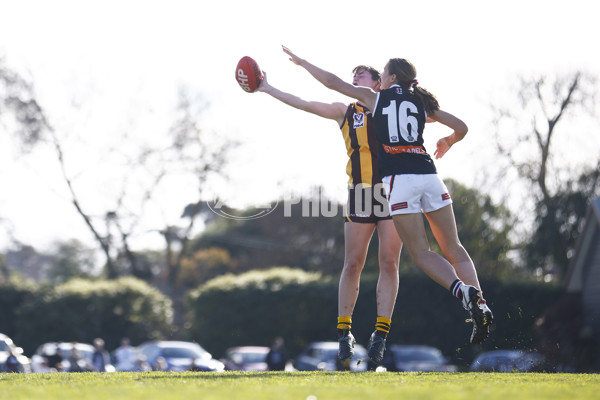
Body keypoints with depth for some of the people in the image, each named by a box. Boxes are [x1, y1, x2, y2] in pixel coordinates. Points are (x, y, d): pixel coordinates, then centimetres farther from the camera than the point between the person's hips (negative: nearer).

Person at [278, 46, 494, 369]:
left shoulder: (375, 97, 13)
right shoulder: (422, 103, 20)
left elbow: (332, 82, 17)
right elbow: (461, 128, 25)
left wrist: (302, 62, 31)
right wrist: (447, 143, 46)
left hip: (399, 179, -3)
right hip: (428, 174, 3)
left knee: (421, 253, -2)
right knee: (453, 249, 9)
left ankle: (463, 292, -28)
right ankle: (480, 302, -12)